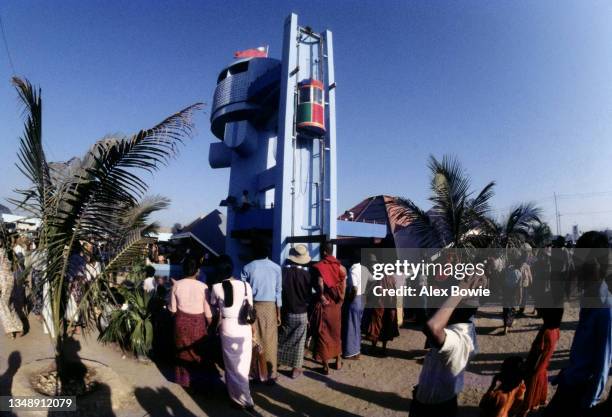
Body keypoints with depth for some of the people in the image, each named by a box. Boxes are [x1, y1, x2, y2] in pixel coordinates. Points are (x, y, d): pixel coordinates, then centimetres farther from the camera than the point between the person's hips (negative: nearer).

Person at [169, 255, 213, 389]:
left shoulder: (176, 285, -9)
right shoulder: (202, 287, -16)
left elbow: (173, 308, 0)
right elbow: (208, 311, -9)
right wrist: (209, 325, 9)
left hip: (181, 320, 3)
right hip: (198, 321, -2)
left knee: (182, 350, 20)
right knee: (198, 351, 14)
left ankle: (183, 378, 33)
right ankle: (198, 380, 26)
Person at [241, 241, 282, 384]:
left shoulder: (247, 268, -3)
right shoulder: (276, 268, -3)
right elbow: (278, 292, -3)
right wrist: (278, 314, 3)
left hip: (253, 306, 1)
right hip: (270, 307, 0)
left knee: (254, 341, 11)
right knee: (270, 342, 7)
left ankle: (257, 373, 20)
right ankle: (271, 375, 14)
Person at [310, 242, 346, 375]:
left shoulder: (318, 266, -11)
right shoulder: (340, 267, 2)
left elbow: (319, 284, -23)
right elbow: (343, 286, 0)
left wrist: (322, 297, -10)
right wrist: (340, 301, 7)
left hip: (323, 304, -4)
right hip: (336, 304, 5)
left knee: (323, 334, 6)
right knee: (336, 332, 19)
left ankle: (326, 366, 13)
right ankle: (338, 361, 31)